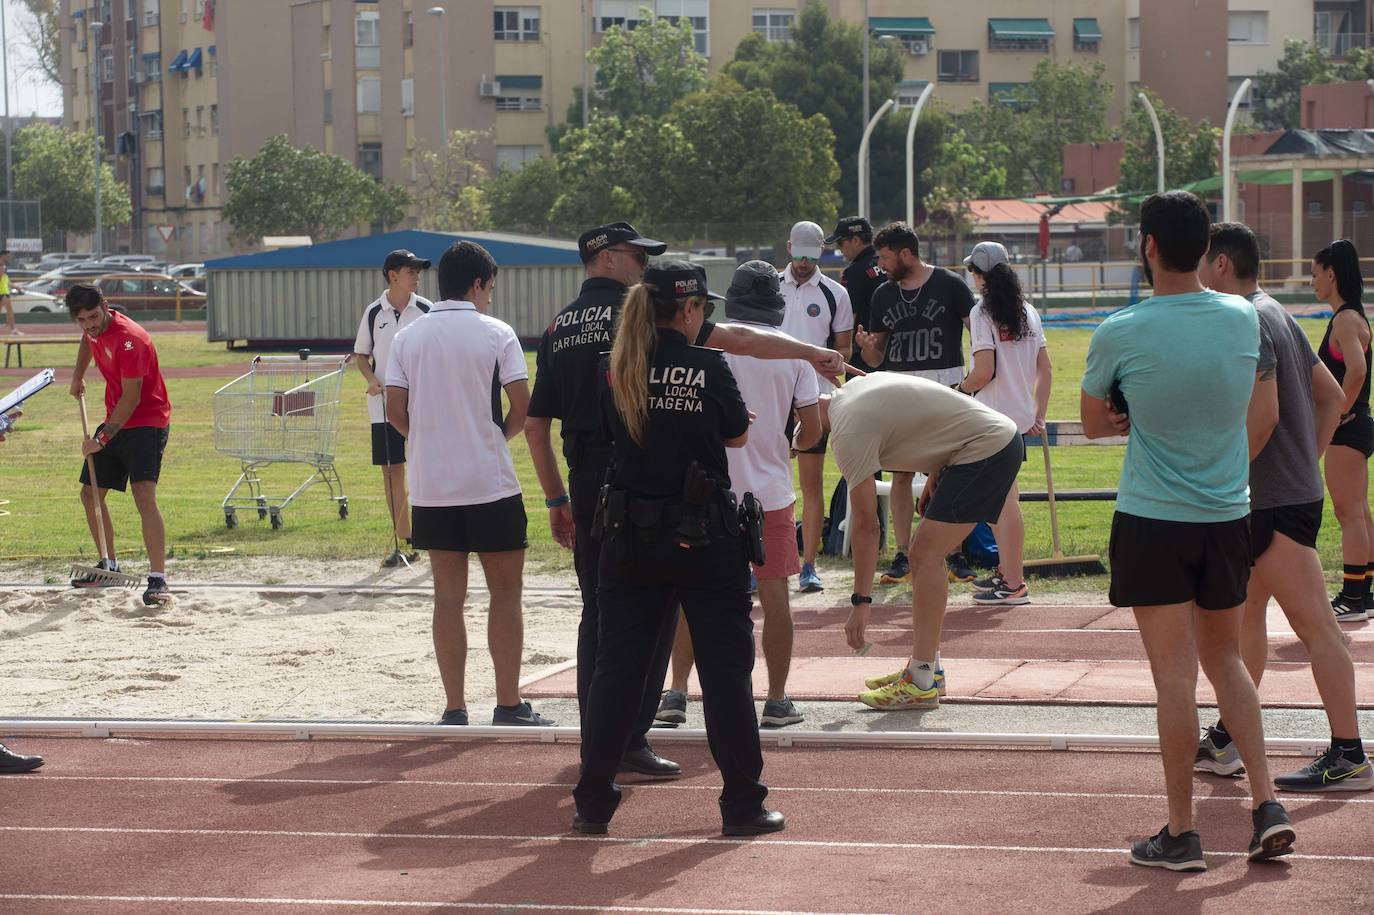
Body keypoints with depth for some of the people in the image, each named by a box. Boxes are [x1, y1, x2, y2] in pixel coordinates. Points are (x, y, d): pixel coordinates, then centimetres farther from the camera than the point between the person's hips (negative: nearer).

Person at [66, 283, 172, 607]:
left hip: (146, 423, -9)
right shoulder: (95, 328, 0)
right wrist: (78, 375, 23)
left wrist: (103, 439, -27)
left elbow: (131, 398, -26)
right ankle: (109, 566, 30)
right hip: (115, 421, 9)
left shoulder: (129, 339, -26)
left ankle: (158, 580, -28)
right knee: (90, 494, 14)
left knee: (144, 496, -23)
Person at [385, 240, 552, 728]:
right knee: (505, 592, 6)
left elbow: (395, 411, 1)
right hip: (490, 483, -3)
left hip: (431, 486, 3)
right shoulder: (496, 334, -5)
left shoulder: (407, 337, 5)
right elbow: (522, 408, -9)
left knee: (448, 595, 8)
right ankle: (509, 705, 6)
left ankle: (454, 707, 7)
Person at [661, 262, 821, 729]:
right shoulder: (793, 351, -1)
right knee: (774, 594, 7)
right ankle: (777, 701, 10)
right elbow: (812, 431, 1)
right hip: (770, 489, 0)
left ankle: (677, 691, 5)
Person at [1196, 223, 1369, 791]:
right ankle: (1227, 743, 25)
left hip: (1275, 505, -11)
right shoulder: (1274, 316, 16)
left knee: (1315, 625, -8)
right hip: (1294, 487, 11)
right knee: (1243, 613, 17)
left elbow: (1263, 417, -25)